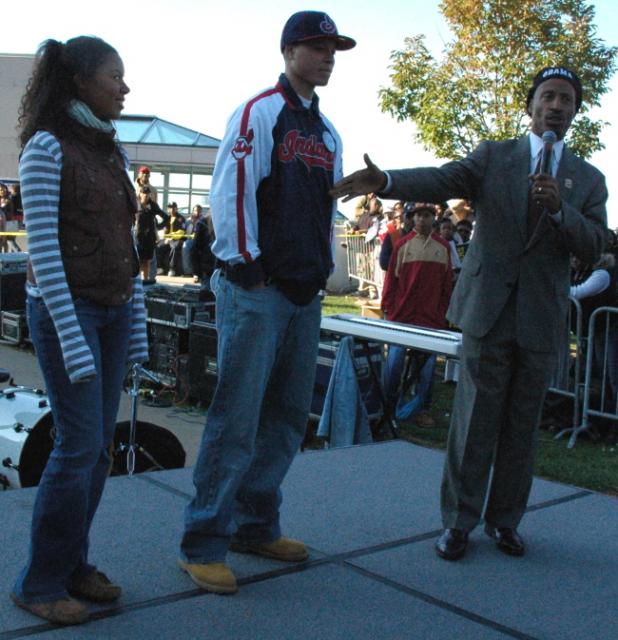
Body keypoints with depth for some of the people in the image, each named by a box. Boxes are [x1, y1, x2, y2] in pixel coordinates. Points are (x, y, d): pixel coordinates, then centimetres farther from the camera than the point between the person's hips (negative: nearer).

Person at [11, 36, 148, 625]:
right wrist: (72, 339, -18)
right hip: (65, 308, -7)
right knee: (79, 445, -7)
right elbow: (42, 247, -14)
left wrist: (136, 323, 11)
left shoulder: (112, 152, 12)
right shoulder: (46, 147, -9)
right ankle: (40, 583, 8)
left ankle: (74, 565, 21)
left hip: (114, 310, 7)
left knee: (99, 446, 8)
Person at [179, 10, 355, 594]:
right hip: (257, 289, -8)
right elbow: (230, 189, -12)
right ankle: (203, 544, 1)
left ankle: (255, 525, 23)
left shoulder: (327, 133, 20)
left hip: (304, 294, 8)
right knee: (236, 418, -8)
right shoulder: (258, 113, -3)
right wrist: (243, 262, -16)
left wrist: (325, 268, 17)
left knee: (287, 417, 11)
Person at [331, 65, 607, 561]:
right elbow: (442, 181, -12)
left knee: (522, 427, 9)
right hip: (489, 310, -2)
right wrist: (385, 182, -31)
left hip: (542, 319, 2)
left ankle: (505, 520, 23)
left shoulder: (588, 179, 10)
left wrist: (559, 209, -18)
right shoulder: (493, 156, 5)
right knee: (475, 419, 1)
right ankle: (459, 521, 12)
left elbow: (594, 246, 0)